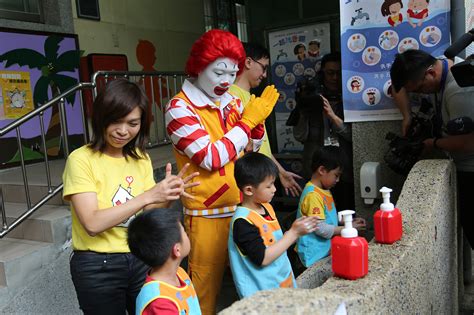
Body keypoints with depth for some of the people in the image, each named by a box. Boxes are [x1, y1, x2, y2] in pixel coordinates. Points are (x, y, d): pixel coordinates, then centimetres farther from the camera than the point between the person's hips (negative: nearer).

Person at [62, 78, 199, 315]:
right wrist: (148, 196, -26)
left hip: (140, 260, 5)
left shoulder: (141, 158, 4)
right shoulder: (81, 160, -13)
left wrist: (167, 197, -17)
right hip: (98, 267, -5)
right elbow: (92, 223, -22)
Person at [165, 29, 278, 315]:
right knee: (207, 288, 7)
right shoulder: (179, 108, -11)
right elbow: (212, 158, -21)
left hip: (243, 208, 6)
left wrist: (258, 120, -3)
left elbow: (252, 149, 16)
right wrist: (247, 120, -15)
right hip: (208, 215, -5)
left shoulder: (232, 102, 5)